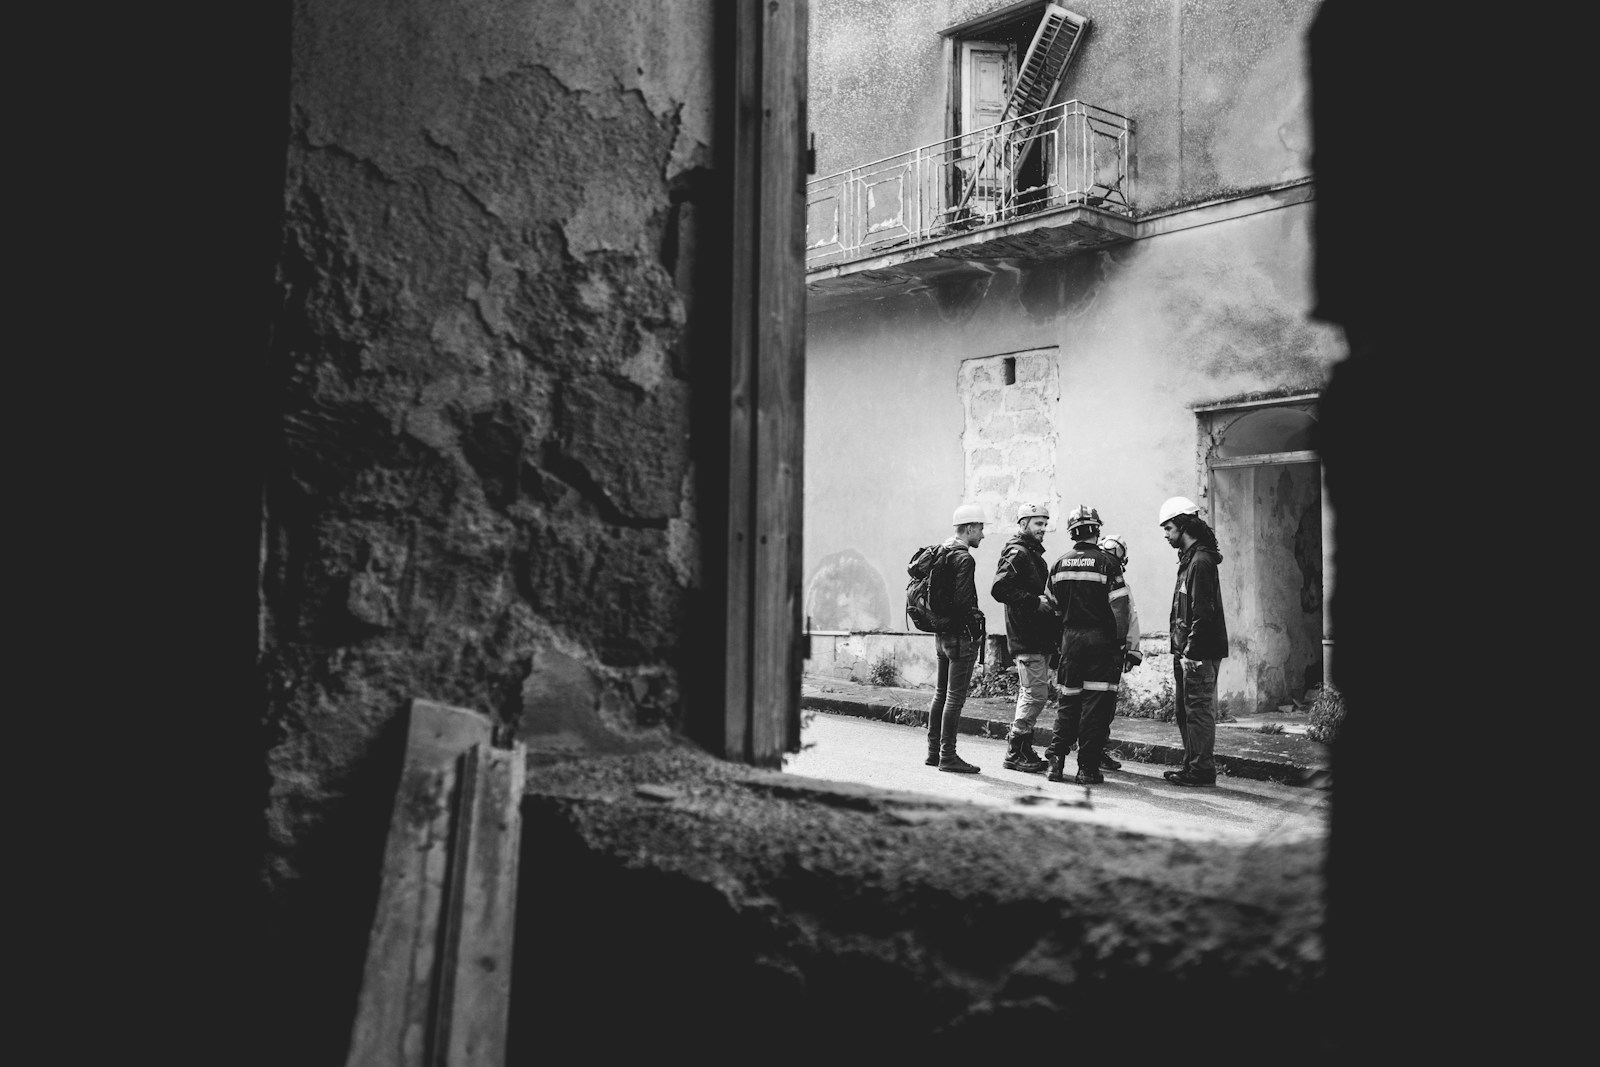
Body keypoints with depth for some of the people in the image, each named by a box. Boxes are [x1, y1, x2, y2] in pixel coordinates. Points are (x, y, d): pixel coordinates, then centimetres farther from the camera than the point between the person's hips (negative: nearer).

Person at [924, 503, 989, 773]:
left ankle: (934, 751, 21)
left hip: (942, 633, 9)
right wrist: (976, 629, -11)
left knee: (941, 694, 15)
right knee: (955, 697, -4)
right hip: (961, 636, -9)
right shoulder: (963, 559, -15)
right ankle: (948, 756, 0)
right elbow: (962, 601, -22)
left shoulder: (940, 554, 12)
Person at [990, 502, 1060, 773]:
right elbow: (999, 589, -23)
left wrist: (1048, 603, 11)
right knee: (1036, 693, -10)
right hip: (1026, 638, -10)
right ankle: (1015, 752, -3)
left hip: (1039, 638, 10)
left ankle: (1023, 750, 19)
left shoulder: (1034, 554, 22)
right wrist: (1035, 602, -22)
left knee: (1030, 694, 12)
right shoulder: (1017, 554, -10)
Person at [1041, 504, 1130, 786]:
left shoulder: (1060, 564, 4)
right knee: (1096, 703, 1)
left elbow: (1054, 605, 9)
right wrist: (1121, 639, -3)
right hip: (1101, 641, -4)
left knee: (1068, 700, 13)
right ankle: (1088, 768, 2)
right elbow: (1120, 607, -11)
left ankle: (1056, 759, 6)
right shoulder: (1107, 562, -9)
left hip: (1070, 640, 4)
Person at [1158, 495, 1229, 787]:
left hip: (1200, 652, -10)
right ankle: (1191, 765, 22)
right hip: (1188, 652, 10)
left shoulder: (1201, 561, -14)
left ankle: (1202, 770, 0)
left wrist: (1191, 651, -20)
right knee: (1186, 710, 14)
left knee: (1199, 709, -5)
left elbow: (1203, 612, -20)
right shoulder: (1189, 559, 18)